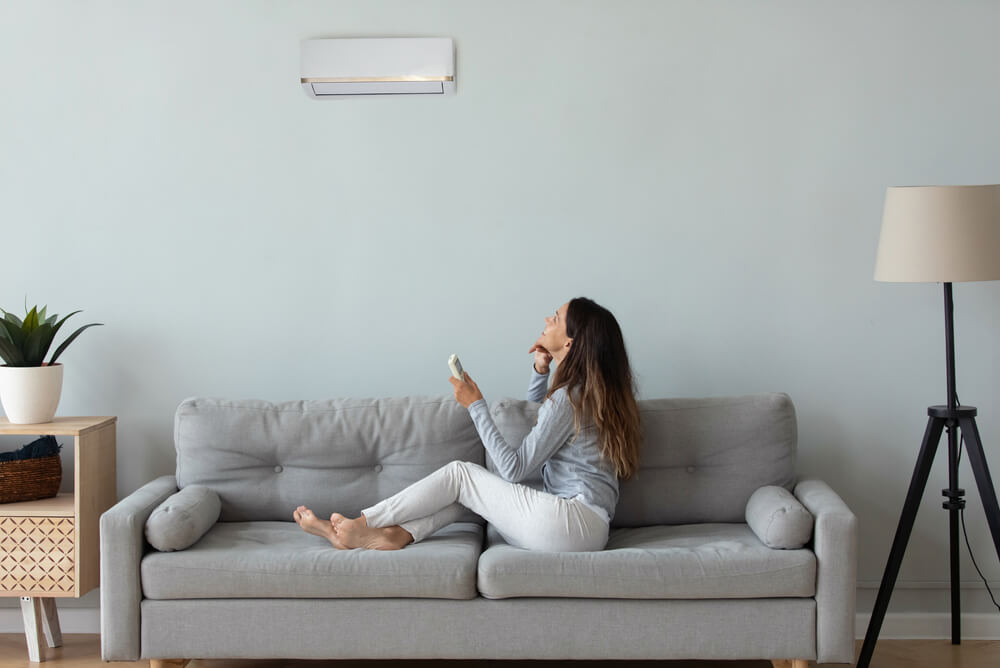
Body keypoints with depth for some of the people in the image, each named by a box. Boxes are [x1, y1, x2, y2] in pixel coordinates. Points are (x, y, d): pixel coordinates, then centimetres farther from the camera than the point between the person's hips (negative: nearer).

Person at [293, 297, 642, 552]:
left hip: (572, 523, -9)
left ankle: (359, 525, 1)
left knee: (459, 473, -3)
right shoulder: (591, 391, 16)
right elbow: (536, 412, 37)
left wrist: (476, 406, -6)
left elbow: (514, 468, -12)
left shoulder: (570, 398, -13)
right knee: (468, 487, 9)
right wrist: (541, 370, 16)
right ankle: (393, 535, -7)